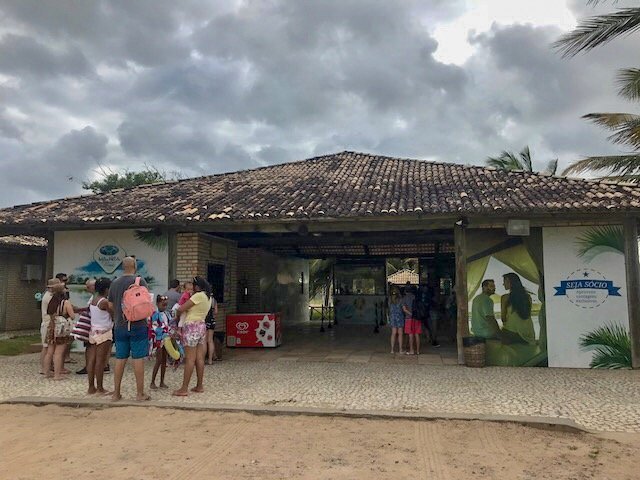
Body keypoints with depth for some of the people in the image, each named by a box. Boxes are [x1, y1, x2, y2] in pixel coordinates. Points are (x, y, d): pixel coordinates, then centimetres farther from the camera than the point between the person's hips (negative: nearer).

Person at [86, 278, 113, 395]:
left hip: (93, 332, 8)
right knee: (100, 361, -2)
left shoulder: (93, 299, 6)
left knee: (91, 361, 8)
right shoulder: (105, 302, -16)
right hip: (104, 334, -8)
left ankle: (91, 387, 14)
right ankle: (100, 388, 5)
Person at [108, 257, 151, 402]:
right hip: (138, 325, -5)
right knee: (138, 359, 0)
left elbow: (110, 305, 11)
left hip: (120, 326, 5)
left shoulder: (114, 283, 7)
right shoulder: (139, 281, -9)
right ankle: (140, 393, 4)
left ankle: (116, 393, 17)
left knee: (120, 359, 10)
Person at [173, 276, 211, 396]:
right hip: (201, 326, 9)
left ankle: (184, 389, -4)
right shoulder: (208, 297, 13)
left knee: (190, 359, -7)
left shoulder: (198, 295, -14)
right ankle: (199, 386, 14)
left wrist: (176, 315, 6)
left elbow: (181, 309, -12)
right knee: (199, 358, 10)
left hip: (192, 326, -9)